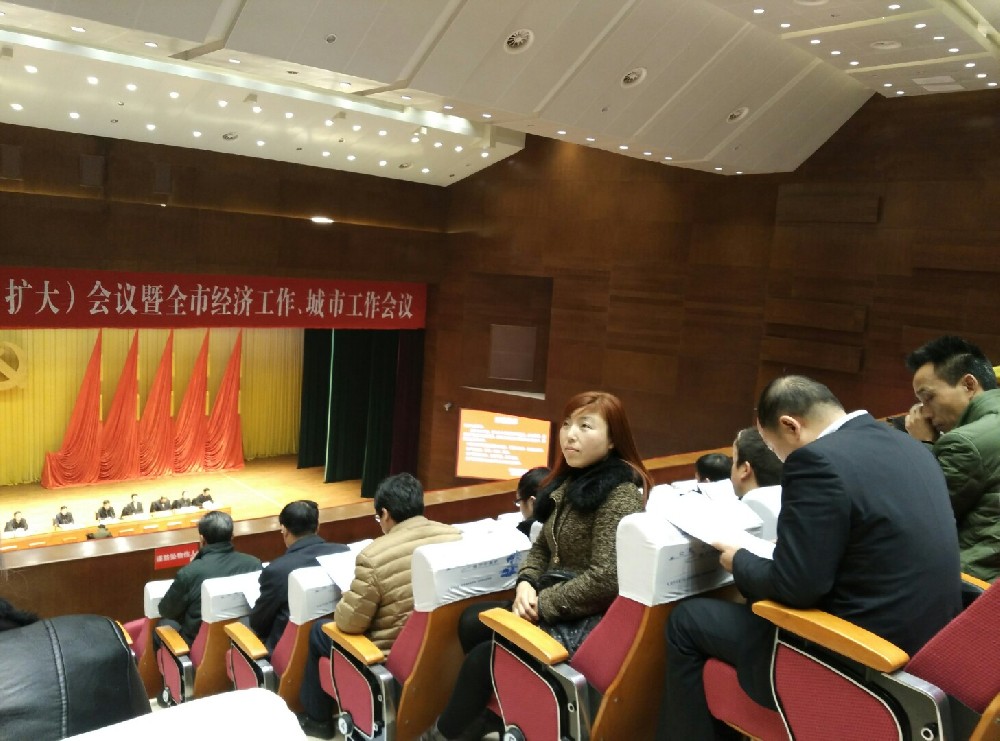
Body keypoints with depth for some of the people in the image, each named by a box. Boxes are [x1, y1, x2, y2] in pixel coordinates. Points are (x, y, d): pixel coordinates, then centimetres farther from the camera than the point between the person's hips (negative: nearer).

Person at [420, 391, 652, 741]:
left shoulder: (619, 493, -19)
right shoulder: (569, 481, 8)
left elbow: (605, 579, -26)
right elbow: (543, 546, 14)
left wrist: (541, 604, -19)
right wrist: (526, 583, -6)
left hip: (588, 617, -8)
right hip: (551, 602, 9)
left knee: (485, 654, -8)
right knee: (471, 623, 5)